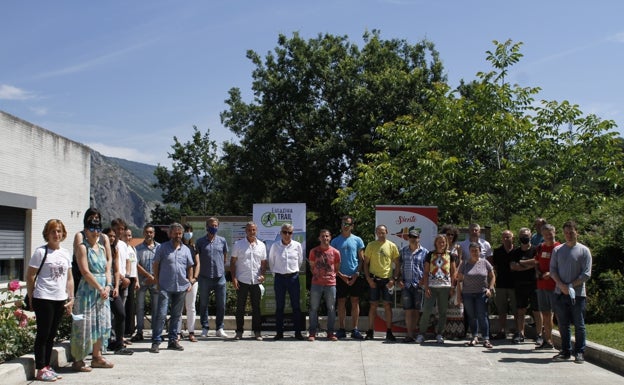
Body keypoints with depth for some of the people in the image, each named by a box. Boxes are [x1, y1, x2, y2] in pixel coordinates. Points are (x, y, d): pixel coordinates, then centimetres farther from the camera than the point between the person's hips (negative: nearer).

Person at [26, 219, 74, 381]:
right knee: (43, 334, -1)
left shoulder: (65, 253, 11)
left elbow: (69, 278, 15)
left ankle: (47, 366, 21)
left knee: (52, 335, 12)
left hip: (60, 299, 6)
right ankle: (41, 369, 6)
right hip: (44, 299, -6)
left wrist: (71, 298, 10)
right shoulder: (41, 252, -6)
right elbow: (30, 276, -5)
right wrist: (31, 298, -5)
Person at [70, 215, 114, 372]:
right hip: (87, 291, -7)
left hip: (103, 291, 7)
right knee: (85, 324, -5)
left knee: (102, 323, 10)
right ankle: (78, 360, 3)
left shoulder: (102, 248, 14)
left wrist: (108, 286, -5)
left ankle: (97, 356, 21)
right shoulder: (82, 248, -7)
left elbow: (107, 269, 11)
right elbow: (85, 272, -14)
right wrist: (100, 288, -14)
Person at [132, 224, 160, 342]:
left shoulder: (159, 247, 4)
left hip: (156, 282, 0)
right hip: (142, 281, 0)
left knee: (156, 307, 2)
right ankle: (139, 332, 7)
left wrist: (156, 278, -8)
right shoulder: (138, 248, 3)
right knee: (140, 306, 0)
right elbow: (136, 265, -4)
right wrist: (149, 275, -11)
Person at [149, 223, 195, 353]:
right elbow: (156, 265, 4)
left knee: (176, 315, 10)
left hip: (181, 287, 4)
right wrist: (157, 282, -1)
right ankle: (156, 342, -3)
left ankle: (173, 340, 19)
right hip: (165, 287, -4)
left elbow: (190, 267, 18)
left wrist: (189, 282, 10)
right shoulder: (162, 248, 0)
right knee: (161, 314, -9)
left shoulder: (186, 249, 10)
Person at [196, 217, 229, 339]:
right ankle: (205, 328, 16)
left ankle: (219, 328, 14)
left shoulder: (222, 241, 6)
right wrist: (197, 273, 7)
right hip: (205, 277, -1)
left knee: (221, 305, 4)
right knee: (203, 304, 6)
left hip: (220, 277, 1)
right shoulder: (200, 242, 2)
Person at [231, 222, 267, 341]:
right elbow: (233, 262, 3)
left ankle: (257, 331, 13)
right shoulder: (238, 244, 2)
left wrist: (262, 274, -4)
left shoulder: (261, 245, 9)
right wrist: (233, 277, -6)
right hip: (242, 281, -2)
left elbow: (264, 263, 13)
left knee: (256, 307, 6)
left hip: (256, 281, 2)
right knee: (240, 307, 4)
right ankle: (239, 331, 13)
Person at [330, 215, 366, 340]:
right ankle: (341, 329, 9)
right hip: (340, 276, 0)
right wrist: (340, 275, -7)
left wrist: (357, 274, -7)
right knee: (341, 302, 3)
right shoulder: (335, 241, 4)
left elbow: (361, 259, 5)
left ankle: (355, 329, 7)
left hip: (355, 276, 0)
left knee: (355, 302, 2)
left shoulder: (357, 240, 5)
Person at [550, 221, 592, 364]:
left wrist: (571, 286, -12)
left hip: (578, 294, -3)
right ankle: (565, 351, 17)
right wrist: (561, 285, -9)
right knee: (563, 325, 8)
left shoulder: (584, 250, 0)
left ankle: (579, 353, 10)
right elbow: (552, 270, 6)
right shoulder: (557, 250, 10)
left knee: (579, 325, 2)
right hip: (560, 293, 3)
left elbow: (586, 274, -5)